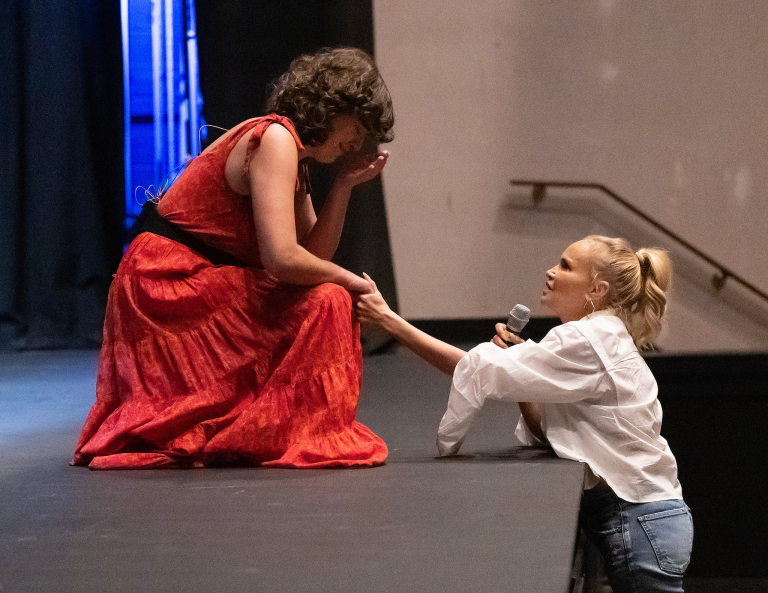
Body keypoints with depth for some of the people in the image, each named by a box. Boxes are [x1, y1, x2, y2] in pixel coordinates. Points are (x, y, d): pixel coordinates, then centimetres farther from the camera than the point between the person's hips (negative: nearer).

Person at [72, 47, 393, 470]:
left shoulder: (294, 156, 15)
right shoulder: (274, 139, -16)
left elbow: (313, 255, 7)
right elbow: (283, 258, -25)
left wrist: (345, 184, 1)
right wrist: (349, 280, -10)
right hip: (168, 286, -10)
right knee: (324, 303, -16)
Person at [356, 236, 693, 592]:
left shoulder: (590, 342, -18)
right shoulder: (601, 338, 14)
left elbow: (486, 371, -22)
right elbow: (546, 434, 10)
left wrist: (390, 321, -19)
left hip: (639, 524, -9)